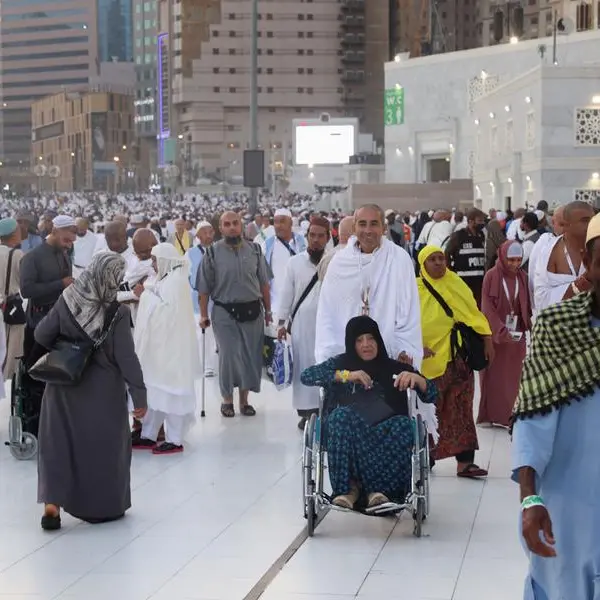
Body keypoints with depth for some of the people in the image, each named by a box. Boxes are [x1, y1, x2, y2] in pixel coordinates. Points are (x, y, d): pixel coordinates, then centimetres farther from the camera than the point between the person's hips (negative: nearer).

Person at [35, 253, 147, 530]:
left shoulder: (66, 302, -9)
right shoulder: (116, 313, -18)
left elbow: (42, 335, -4)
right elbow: (126, 357, -17)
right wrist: (139, 393, -11)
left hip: (64, 385, 3)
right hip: (103, 389, -3)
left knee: (58, 442, 10)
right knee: (105, 445, 12)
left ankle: (52, 504, 0)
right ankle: (104, 506, 21)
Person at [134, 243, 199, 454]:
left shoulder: (176, 279, -15)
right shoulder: (164, 278, 12)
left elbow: (168, 311, -22)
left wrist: (148, 294, -14)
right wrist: (146, 293, 1)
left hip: (170, 344, -9)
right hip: (158, 343, 9)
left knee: (170, 389, -3)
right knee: (155, 389, 13)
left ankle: (175, 440, 4)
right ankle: (148, 435, 20)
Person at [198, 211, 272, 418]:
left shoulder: (254, 250, 5)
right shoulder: (213, 252, -3)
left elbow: (264, 283, 11)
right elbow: (204, 288, 1)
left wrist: (268, 310, 11)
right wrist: (203, 315, 0)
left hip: (252, 310, 3)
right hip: (224, 312, -3)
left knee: (251, 356, 7)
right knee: (228, 356, -3)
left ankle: (244, 399, 22)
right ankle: (227, 400, 16)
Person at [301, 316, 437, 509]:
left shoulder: (394, 369, 15)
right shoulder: (341, 363, 15)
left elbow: (431, 395, 11)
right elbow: (307, 375, 1)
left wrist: (415, 378, -10)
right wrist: (345, 375, -8)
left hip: (384, 434, 1)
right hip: (347, 436, 0)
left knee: (404, 424, -32)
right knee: (342, 414, -33)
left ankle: (370, 487, -24)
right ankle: (347, 488, -27)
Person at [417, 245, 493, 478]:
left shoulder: (455, 283, 10)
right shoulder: (416, 289, 0)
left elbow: (473, 312, 11)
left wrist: (487, 340, 4)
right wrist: (418, 346, -18)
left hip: (458, 357, 3)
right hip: (431, 359, -3)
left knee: (460, 411, -1)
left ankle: (464, 461, -4)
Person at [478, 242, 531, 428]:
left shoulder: (522, 277, 4)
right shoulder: (491, 276, -9)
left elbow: (526, 306, 8)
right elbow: (487, 307, -12)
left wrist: (526, 329, -4)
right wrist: (501, 331, -21)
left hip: (517, 334, 3)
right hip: (494, 333, -3)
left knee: (513, 376, 4)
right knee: (494, 375, 3)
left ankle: (509, 416, 9)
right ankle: (491, 415, 12)